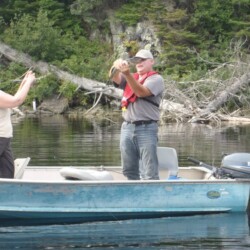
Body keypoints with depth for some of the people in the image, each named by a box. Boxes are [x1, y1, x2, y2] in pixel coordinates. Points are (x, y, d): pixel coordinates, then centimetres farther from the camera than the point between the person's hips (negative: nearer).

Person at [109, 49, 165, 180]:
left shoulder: (156, 79, 1)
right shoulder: (131, 78, 20)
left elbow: (141, 92, -15)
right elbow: (115, 78, 2)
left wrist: (127, 73, -28)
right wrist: (116, 67, -20)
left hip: (146, 129, -6)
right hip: (127, 128, 6)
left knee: (149, 173, -10)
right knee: (129, 171, 10)